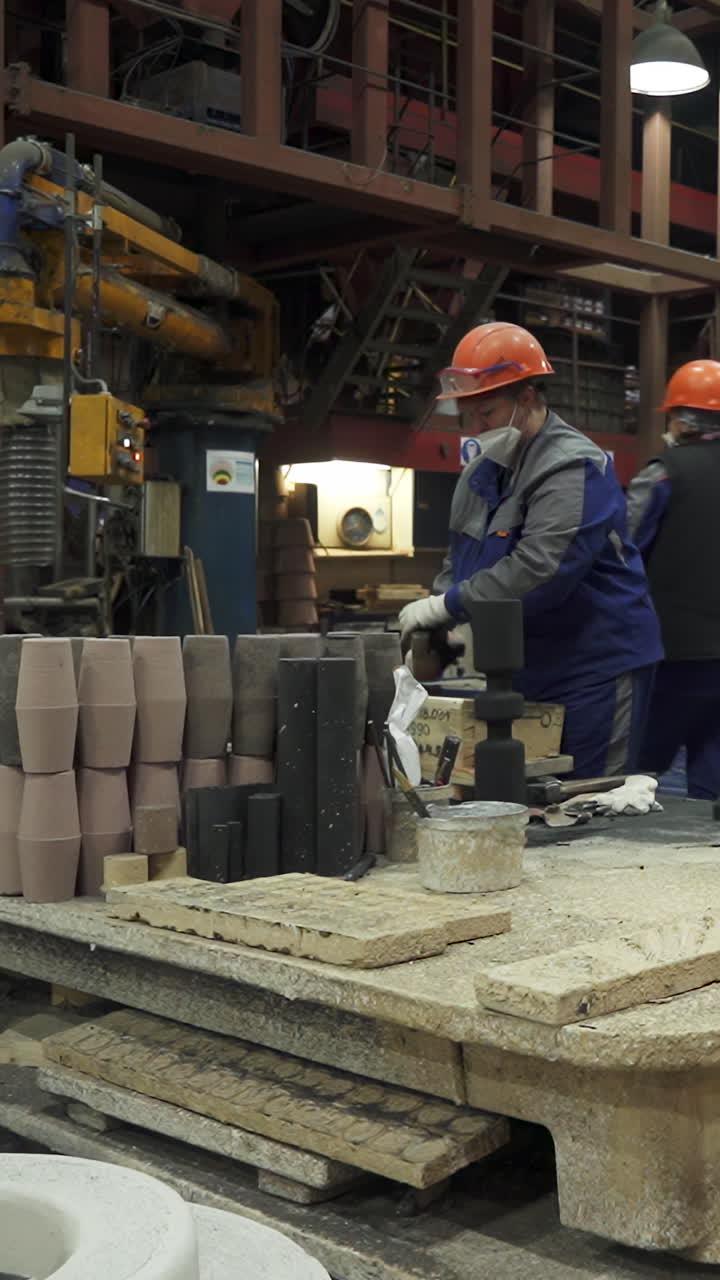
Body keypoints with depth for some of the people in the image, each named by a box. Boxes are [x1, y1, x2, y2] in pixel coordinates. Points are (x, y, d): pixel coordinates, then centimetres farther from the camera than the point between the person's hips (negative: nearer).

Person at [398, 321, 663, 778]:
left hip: (597, 667, -8)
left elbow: (537, 573, -30)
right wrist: (437, 622, -3)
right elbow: (460, 560, 16)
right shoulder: (484, 470, 11)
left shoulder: (574, 469, -19)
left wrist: (446, 606, -23)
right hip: (527, 668, 9)